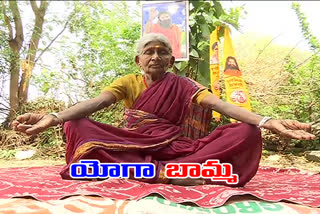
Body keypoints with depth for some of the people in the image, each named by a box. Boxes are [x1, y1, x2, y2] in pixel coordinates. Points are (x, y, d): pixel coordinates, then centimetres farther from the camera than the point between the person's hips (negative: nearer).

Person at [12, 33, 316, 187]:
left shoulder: (182, 85, 8)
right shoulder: (128, 83, 9)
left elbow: (219, 104, -8)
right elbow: (96, 102, -10)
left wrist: (269, 122, -25)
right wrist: (53, 118, -31)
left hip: (173, 148, 0)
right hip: (131, 147, 1)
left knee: (246, 134, -19)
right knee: (77, 127, -24)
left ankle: (166, 171, -36)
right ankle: (170, 173, -34)